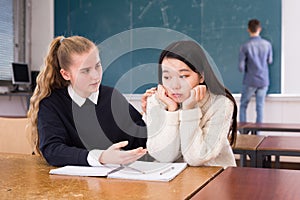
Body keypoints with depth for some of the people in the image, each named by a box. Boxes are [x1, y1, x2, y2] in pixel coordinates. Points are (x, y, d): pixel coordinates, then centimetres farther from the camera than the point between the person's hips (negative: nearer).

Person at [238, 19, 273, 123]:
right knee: (260, 108, 6)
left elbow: (241, 67, -10)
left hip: (250, 81, -2)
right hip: (263, 81, 2)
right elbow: (269, 61, 12)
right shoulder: (267, 44, -3)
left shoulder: (245, 47, -10)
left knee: (243, 106, 12)